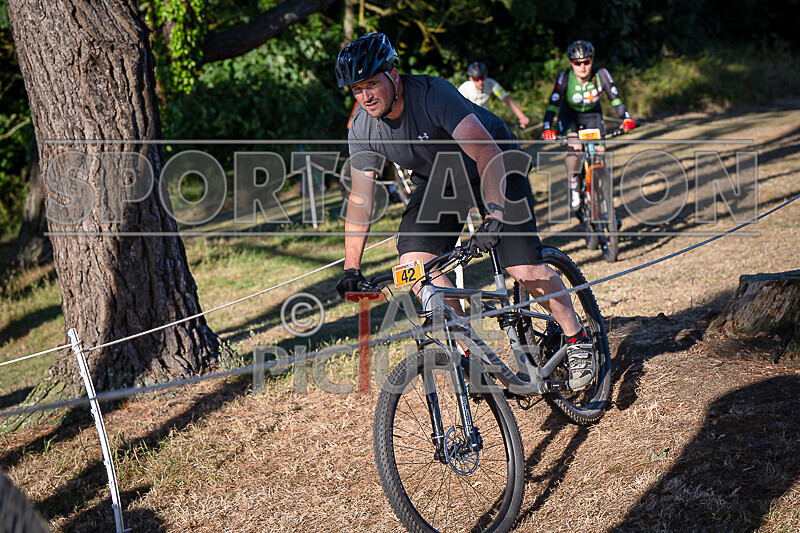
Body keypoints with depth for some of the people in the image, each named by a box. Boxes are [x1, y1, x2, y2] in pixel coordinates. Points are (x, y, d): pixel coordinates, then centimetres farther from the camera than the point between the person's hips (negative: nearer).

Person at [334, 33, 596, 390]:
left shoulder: (433, 95, -34)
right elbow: (360, 199, -8)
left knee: (524, 269, -16)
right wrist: (351, 269, -12)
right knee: (413, 260, -18)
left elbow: (487, 153, -42)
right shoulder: (362, 130, -17)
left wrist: (494, 215, -54)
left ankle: (577, 341, 8)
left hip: (492, 165, -5)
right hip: (437, 181, 5)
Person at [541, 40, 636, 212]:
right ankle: (573, 187, -6)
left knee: (600, 151, -14)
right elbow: (553, 103, -34)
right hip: (569, 115, -2)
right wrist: (547, 128, -49)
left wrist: (626, 118, -41)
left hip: (592, 114, 2)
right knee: (574, 147, -28)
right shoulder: (565, 77, -29)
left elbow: (614, 98, -25)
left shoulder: (601, 74, -25)